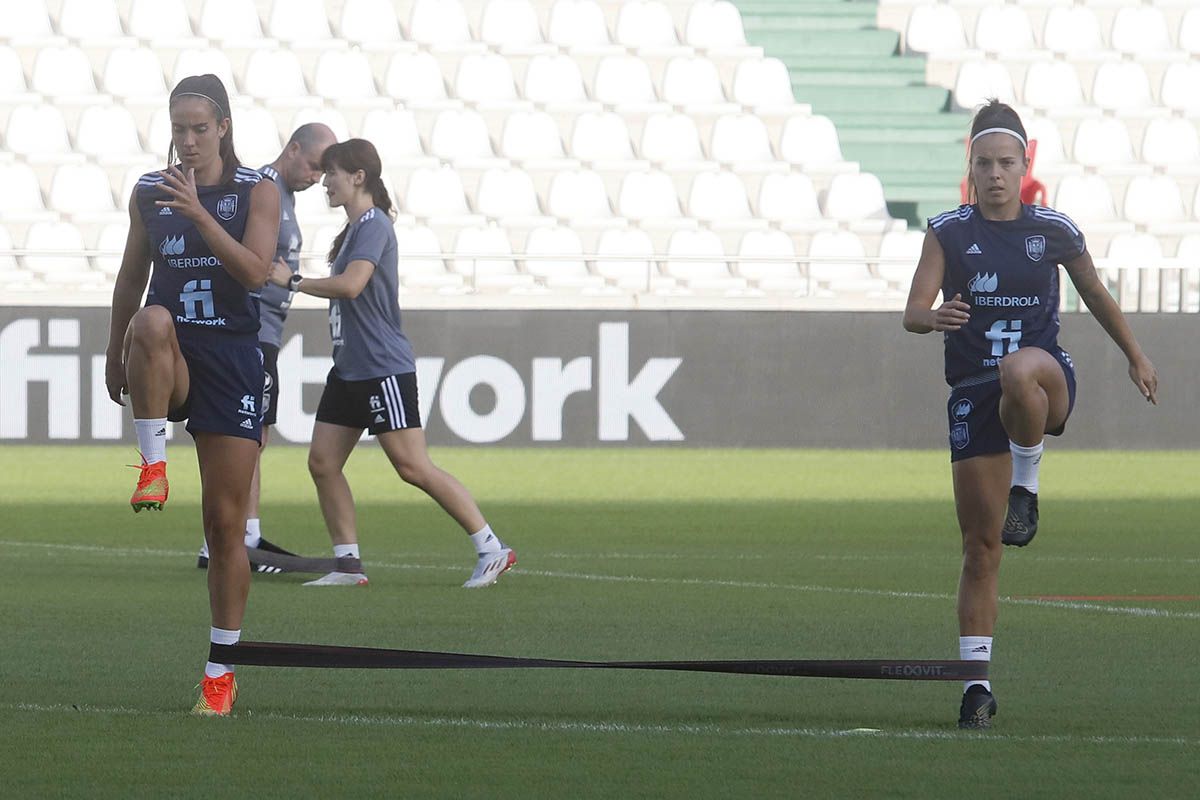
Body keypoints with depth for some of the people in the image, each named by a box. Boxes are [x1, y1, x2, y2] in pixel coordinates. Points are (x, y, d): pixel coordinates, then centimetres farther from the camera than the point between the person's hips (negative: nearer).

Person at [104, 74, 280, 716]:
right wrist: (115, 354, 20)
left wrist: (197, 212, -22)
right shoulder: (148, 192, 7)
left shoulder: (256, 193, 1)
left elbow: (255, 271, -14)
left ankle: (221, 670, 9)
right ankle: (153, 465, -30)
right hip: (169, 364, 1)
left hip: (233, 361, -1)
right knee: (152, 321, -39)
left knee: (225, 523, -1)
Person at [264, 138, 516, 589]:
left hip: (383, 369, -10)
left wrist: (293, 281, -18)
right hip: (349, 370, 10)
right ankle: (348, 564, 6)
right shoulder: (353, 229, 15)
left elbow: (351, 284, -27)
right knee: (322, 462, 3)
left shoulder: (374, 225, -14)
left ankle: (491, 549, -3)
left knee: (412, 467, -9)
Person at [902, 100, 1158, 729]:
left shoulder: (1053, 231, 3)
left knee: (1019, 372, -42)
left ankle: (1027, 483, -15)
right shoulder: (948, 233, 1)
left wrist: (1136, 357, 26)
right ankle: (976, 683, 5)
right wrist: (935, 316, -31)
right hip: (973, 394, 1)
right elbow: (912, 314, -8)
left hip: (1047, 377, -1)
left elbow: (1095, 294, 20)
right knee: (980, 546, -3)